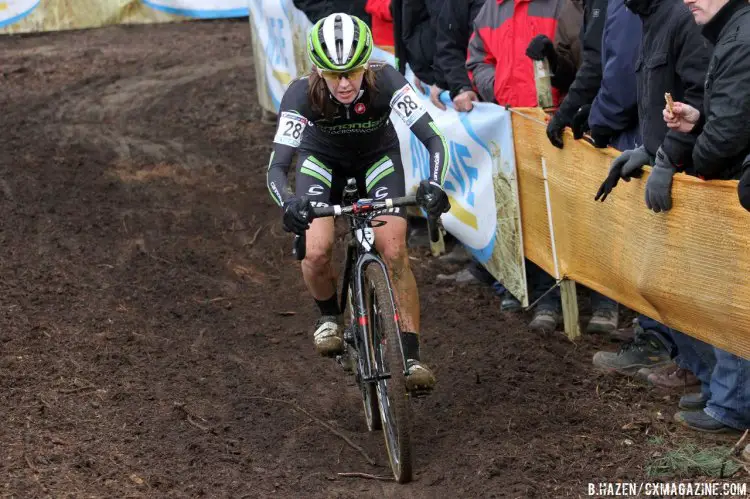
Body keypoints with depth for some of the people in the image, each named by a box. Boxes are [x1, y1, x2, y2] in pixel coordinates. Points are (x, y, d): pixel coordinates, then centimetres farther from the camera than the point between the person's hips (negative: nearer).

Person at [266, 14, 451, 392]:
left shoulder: (386, 82, -34)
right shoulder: (302, 94, -33)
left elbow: (433, 138, -36)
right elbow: (278, 165, -35)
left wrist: (435, 185, -54)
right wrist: (287, 203, -55)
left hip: (378, 158, 0)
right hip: (322, 160, 0)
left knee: (394, 252, -17)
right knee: (316, 253, -20)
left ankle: (412, 358, -7)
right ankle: (329, 315, 12)